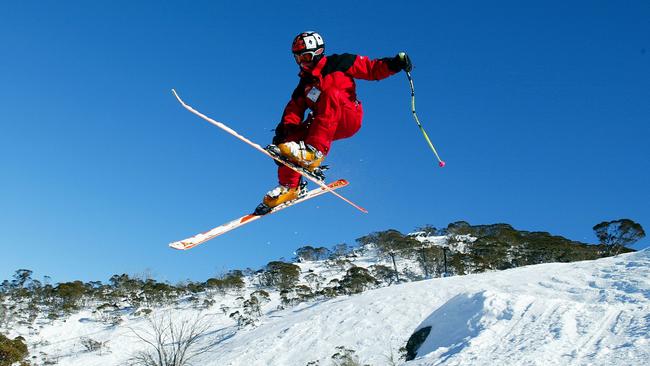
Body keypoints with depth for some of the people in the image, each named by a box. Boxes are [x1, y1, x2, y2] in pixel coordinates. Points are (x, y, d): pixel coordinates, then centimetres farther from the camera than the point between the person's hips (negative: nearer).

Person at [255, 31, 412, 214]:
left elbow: (372, 69, -1)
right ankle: (290, 187, -9)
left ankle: (315, 152, -46)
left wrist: (394, 64, -19)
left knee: (331, 94, -34)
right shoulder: (304, 83, 18)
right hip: (325, 127, 6)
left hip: (349, 118, -6)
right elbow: (294, 109, 11)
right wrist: (284, 127, -7)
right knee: (290, 136, -16)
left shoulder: (337, 63, 2)